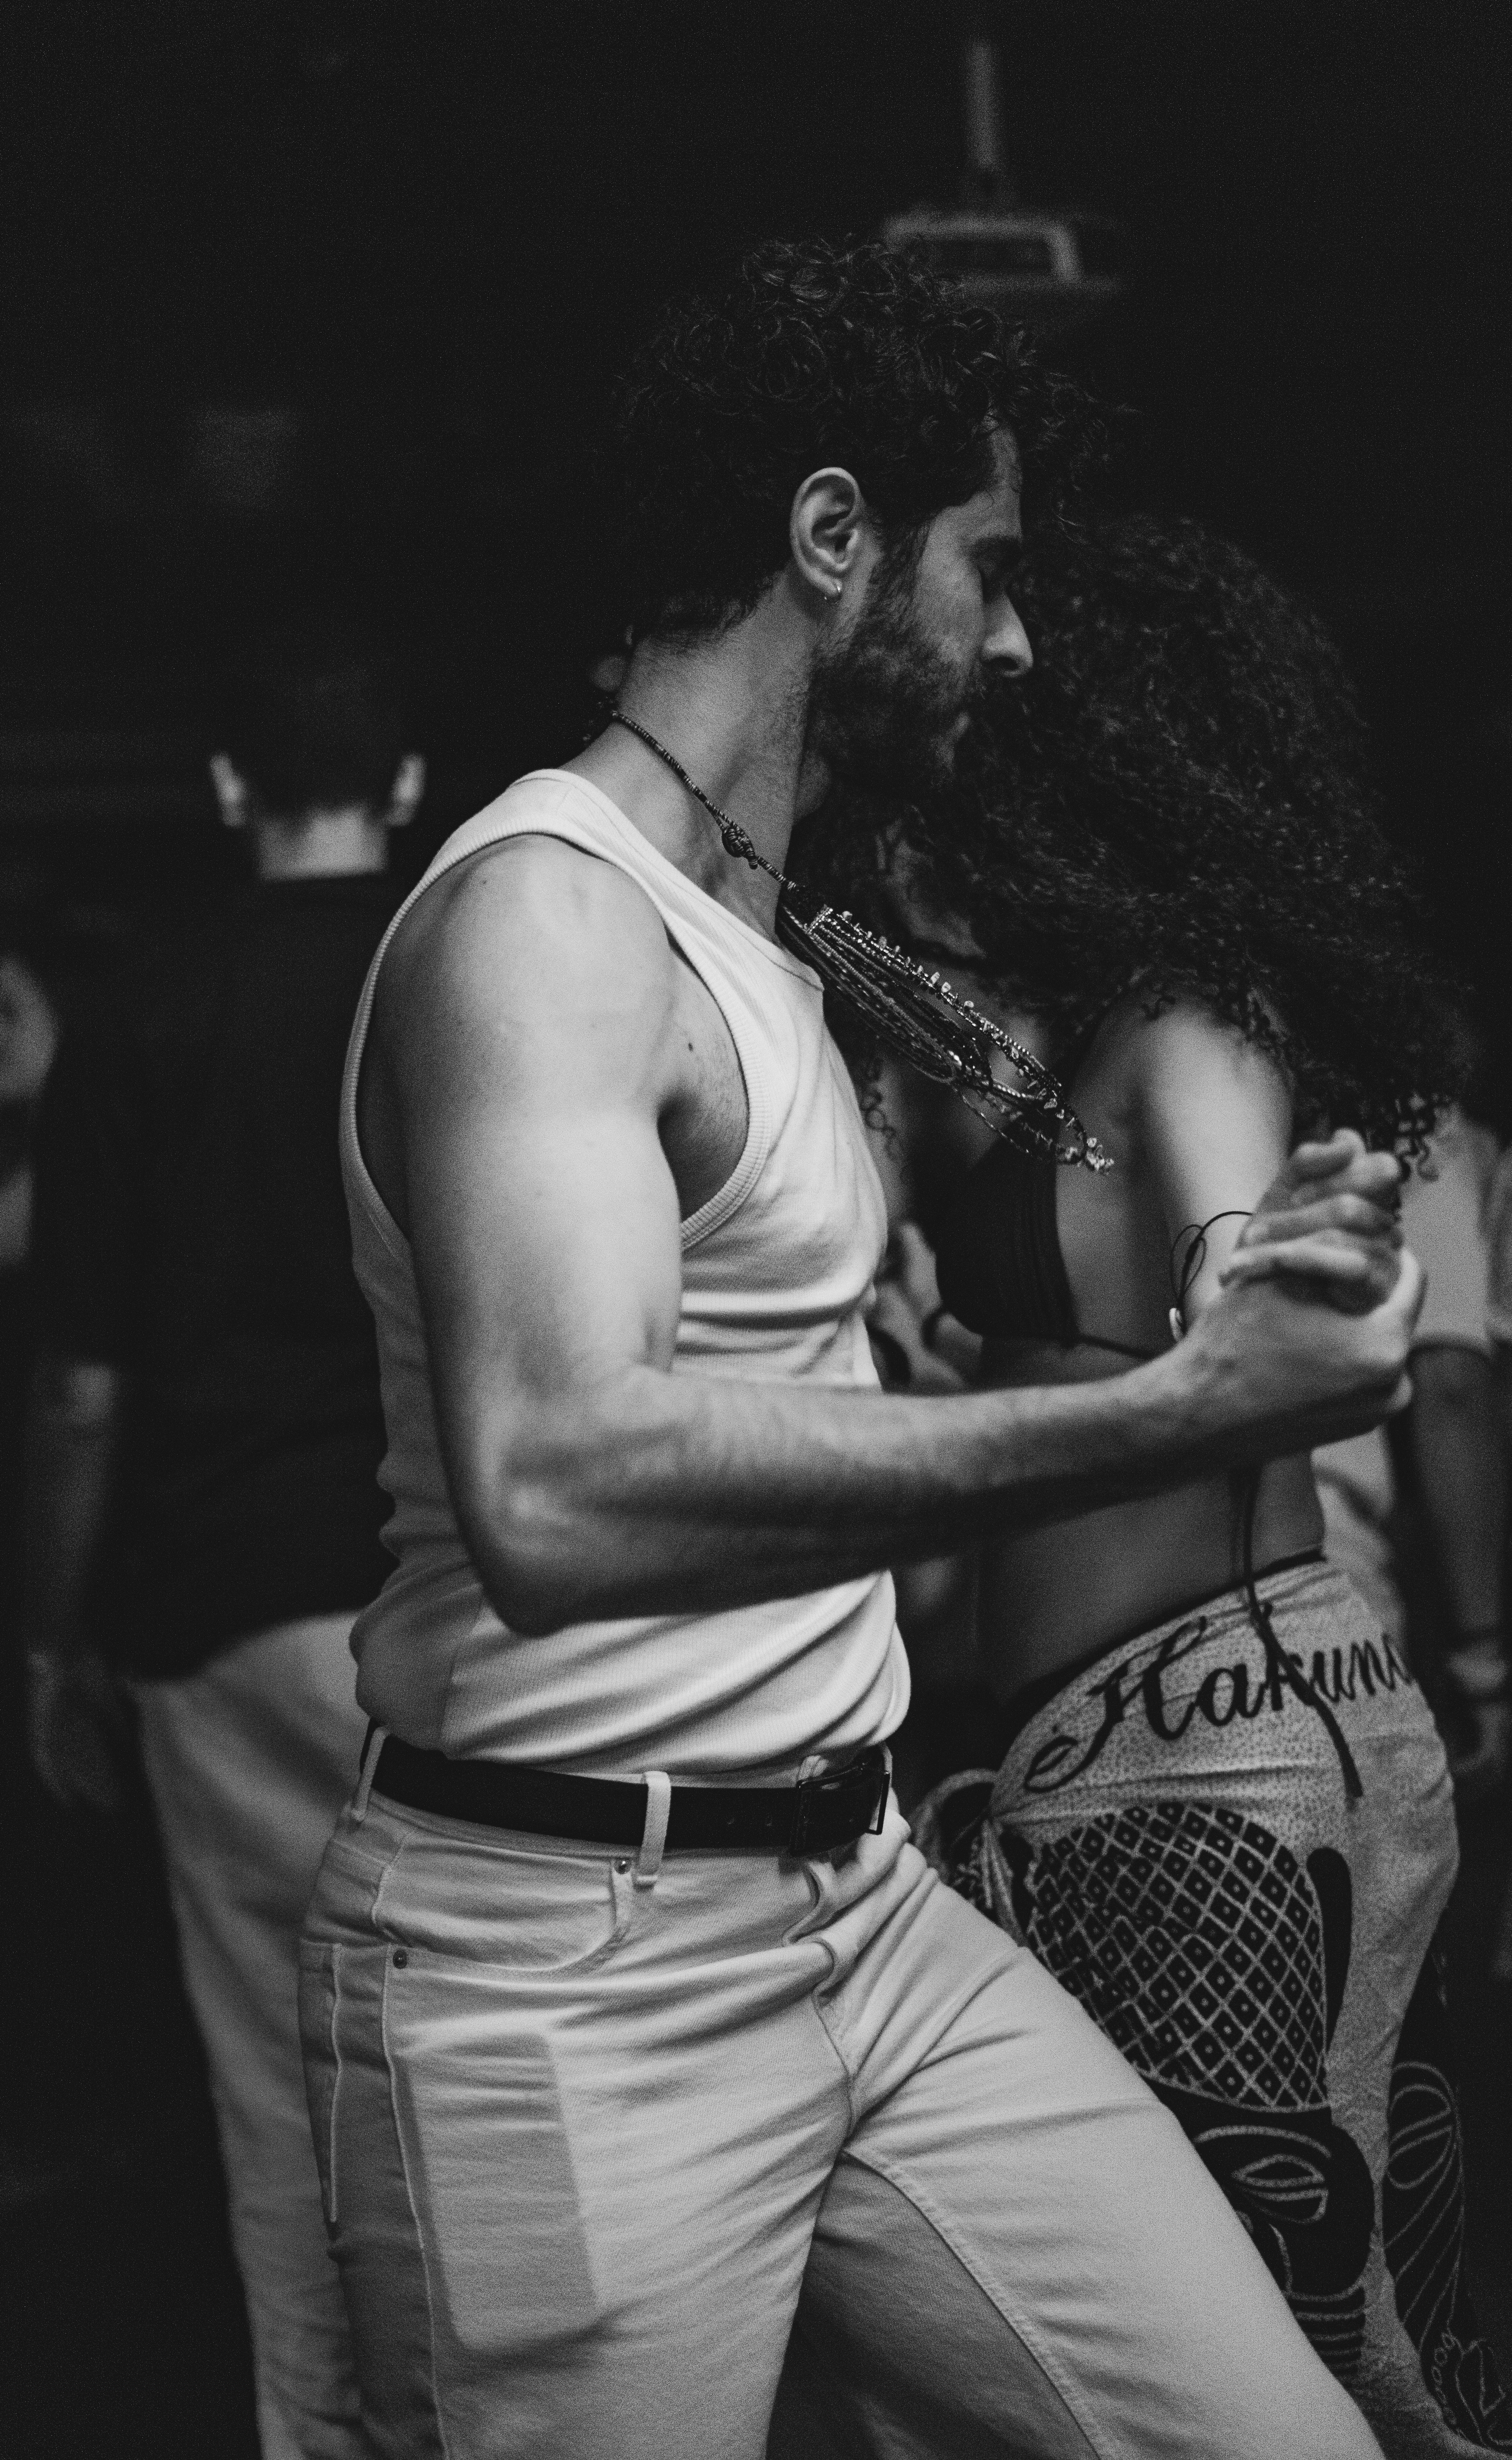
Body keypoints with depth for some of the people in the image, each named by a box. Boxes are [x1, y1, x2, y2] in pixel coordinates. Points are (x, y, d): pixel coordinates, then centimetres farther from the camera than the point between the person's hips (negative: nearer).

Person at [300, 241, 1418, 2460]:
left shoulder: (755, 944, 17)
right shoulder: (544, 912, -15)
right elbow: (559, 1487, -32)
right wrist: (1174, 1413, -31)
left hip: (864, 1911, 9)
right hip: (576, 1968, -9)